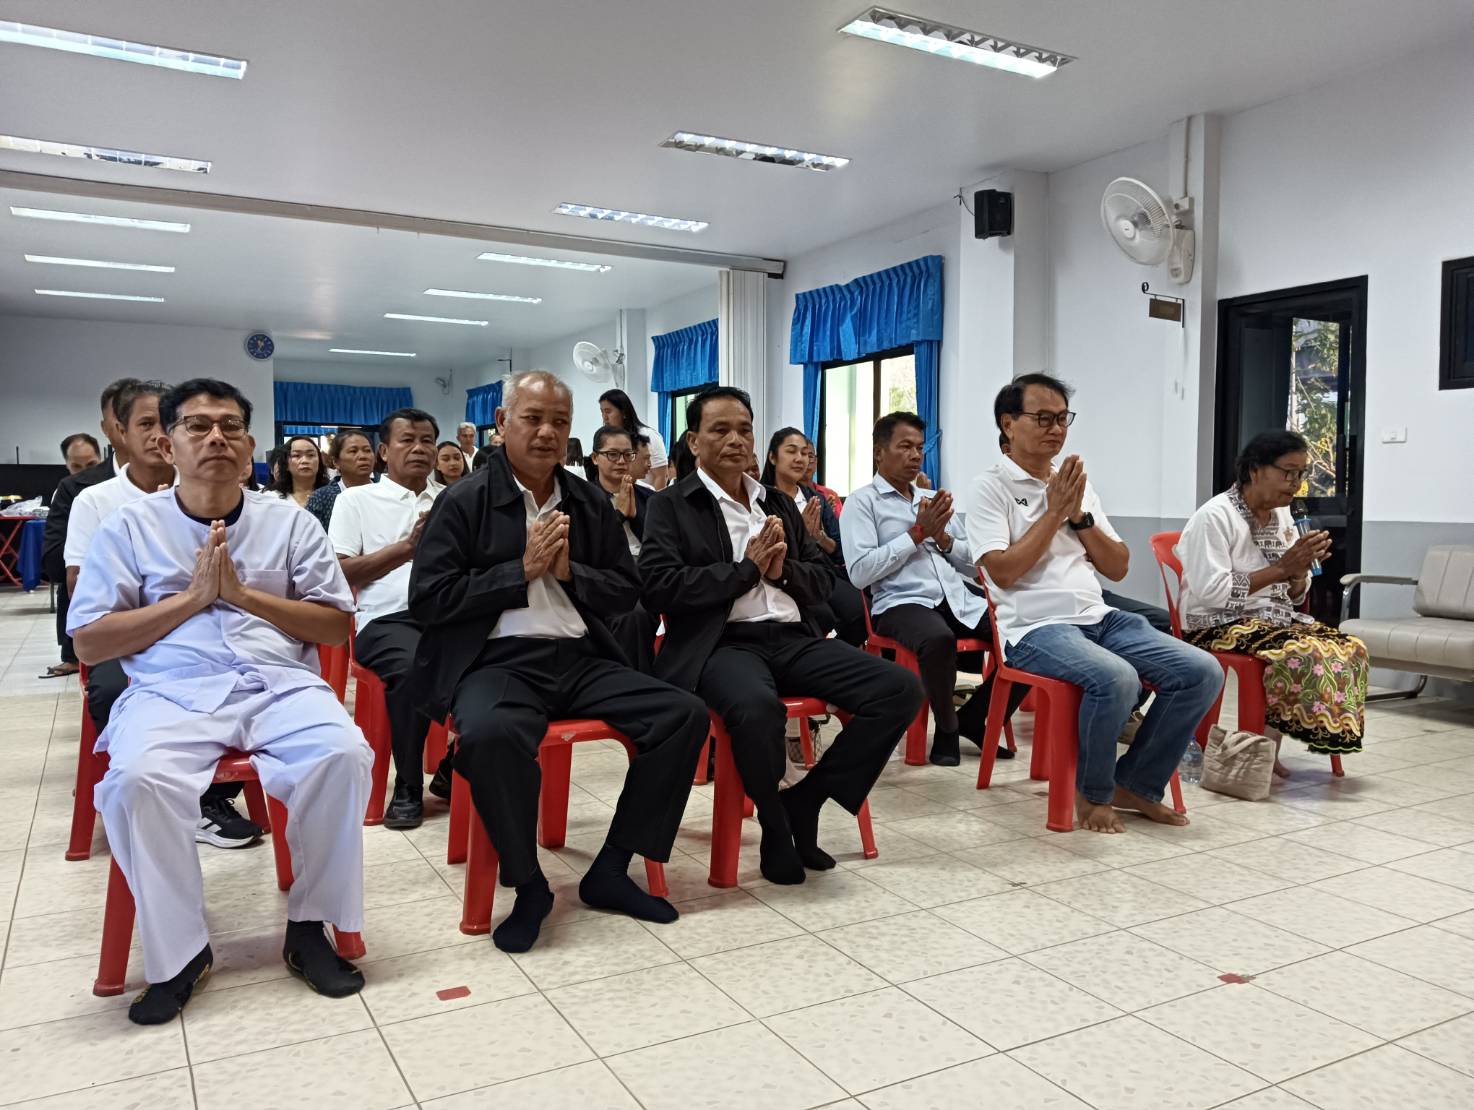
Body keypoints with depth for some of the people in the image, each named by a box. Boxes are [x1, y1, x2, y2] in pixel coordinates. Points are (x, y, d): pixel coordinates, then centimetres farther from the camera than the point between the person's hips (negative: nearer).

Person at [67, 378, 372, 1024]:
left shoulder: (291, 523, 12)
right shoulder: (129, 526, 10)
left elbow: (338, 625, 7)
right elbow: (88, 643, 5)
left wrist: (243, 593, -4)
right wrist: (192, 597, -4)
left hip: (281, 683, 1)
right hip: (172, 691, 0)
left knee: (343, 755, -29)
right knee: (135, 780, -32)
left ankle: (309, 928, -10)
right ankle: (177, 952, -10)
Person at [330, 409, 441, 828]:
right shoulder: (356, 499, 14)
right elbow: (340, 574, 3)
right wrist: (408, 546, -4)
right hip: (387, 619, -2)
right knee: (414, 668, -37)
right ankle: (408, 787, -15)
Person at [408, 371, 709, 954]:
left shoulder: (592, 503, 15)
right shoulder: (462, 503, 1)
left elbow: (627, 590, 15)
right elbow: (427, 600, -6)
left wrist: (569, 570, -4)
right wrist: (522, 569, -9)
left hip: (580, 659, 5)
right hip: (497, 661, -5)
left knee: (685, 713, -14)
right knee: (490, 733, -38)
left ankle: (610, 870, -2)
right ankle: (528, 884, -12)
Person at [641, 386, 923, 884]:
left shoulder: (780, 503, 22)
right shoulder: (671, 505, 5)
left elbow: (824, 581, 20)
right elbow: (658, 587, -9)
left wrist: (782, 569, -3)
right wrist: (747, 568, -9)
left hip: (792, 638, 6)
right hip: (722, 643, -6)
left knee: (900, 688, -14)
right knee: (758, 706, -39)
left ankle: (804, 799, -1)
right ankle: (775, 822, -8)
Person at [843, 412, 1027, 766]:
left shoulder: (934, 499, 22)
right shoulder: (862, 501, 3)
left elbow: (976, 565, 19)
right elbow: (859, 572, -12)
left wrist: (944, 538, -1)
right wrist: (917, 533, -9)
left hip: (959, 601, 6)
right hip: (900, 603, -6)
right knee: (938, 639, -39)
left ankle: (974, 717, 5)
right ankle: (947, 728, -10)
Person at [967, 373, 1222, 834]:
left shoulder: (1076, 484, 17)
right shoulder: (990, 487, -2)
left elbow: (1118, 568, 13)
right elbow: (1003, 571, -14)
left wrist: (1079, 515, -1)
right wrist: (1054, 512, -8)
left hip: (1100, 618, 7)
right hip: (1036, 629, -7)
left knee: (1203, 672, -10)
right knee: (1116, 680, -34)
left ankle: (1135, 784, 6)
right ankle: (1093, 793, -6)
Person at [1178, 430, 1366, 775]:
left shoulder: (1282, 516, 11)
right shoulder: (1215, 516, -14)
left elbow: (1293, 597, 14)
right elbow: (1211, 592, -23)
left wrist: (1301, 568, -9)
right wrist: (1279, 568, -18)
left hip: (1273, 618, 8)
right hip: (1218, 625, -8)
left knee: (1351, 648, -12)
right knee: (1306, 653, -29)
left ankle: (1268, 743, -11)